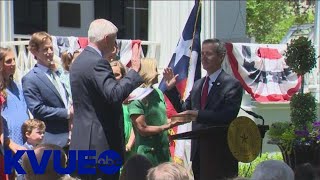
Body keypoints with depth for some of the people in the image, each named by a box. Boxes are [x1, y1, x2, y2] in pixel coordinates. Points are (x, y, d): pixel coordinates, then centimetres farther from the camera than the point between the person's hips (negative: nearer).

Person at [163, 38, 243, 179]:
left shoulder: (232, 85, -9)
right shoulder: (197, 84, 13)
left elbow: (228, 116, -21)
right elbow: (184, 110, 14)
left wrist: (198, 114, -27)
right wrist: (171, 89, 4)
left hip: (221, 152, -6)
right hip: (198, 152, 6)